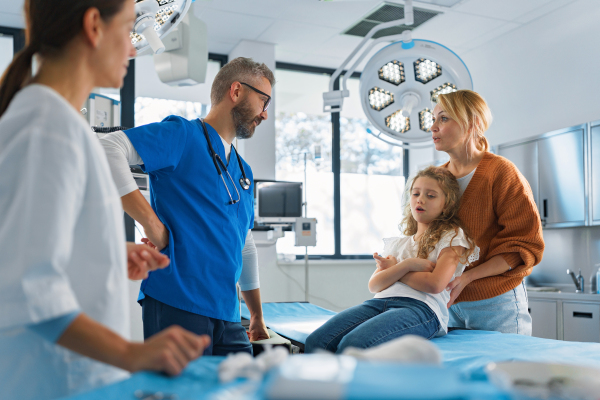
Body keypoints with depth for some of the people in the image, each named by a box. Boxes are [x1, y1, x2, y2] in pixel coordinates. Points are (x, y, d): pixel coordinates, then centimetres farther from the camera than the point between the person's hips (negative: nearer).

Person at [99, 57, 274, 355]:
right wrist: (151, 222, -21)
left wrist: (257, 316, 28)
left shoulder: (243, 172, 20)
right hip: (177, 307, -7)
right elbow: (108, 149, -19)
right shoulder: (182, 135, -4)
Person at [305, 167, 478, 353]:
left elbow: (435, 284, -5)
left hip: (423, 308, -6)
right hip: (381, 302, 6)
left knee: (352, 344, -35)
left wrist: (393, 269, 8)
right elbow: (374, 285, 14)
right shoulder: (398, 243, 30)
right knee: (316, 341, -23)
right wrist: (406, 265, -2)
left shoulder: (452, 237, 13)